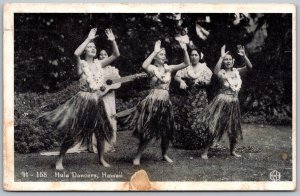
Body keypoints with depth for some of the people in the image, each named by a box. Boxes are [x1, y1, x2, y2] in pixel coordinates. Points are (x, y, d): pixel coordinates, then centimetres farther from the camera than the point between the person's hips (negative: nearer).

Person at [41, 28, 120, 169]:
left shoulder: (99, 64, 7)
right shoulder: (81, 64, -5)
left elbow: (116, 55, 3)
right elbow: (76, 53, -28)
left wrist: (112, 41, -11)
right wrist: (89, 38, -23)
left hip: (96, 101, 5)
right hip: (83, 100, -5)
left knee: (101, 131, 9)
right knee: (73, 132, -3)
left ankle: (101, 159, 25)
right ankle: (60, 160, 8)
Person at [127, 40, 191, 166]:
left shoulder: (168, 69, 7)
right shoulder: (152, 68, -6)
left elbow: (186, 64, 4)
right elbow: (144, 65, -31)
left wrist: (185, 50, -9)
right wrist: (155, 51, -27)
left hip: (165, 102, 5)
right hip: (152, 102, -5)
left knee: (166, 131, 12)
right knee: (148, 131, -3)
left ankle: (164, 154, 31)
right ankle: (138, 156, 7)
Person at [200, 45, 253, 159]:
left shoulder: (236, 71, 6)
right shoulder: (222, 73, -11)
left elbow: (249, 67, -3)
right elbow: (215, 72, -35)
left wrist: (244, 56, -15)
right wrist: (221, 57, -35)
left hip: (234, 103, 6)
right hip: (222, 102, -6)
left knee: (234, 128, 15)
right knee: (215, 128, -5)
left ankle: (232, 151, 33)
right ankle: (205, 152, 0)